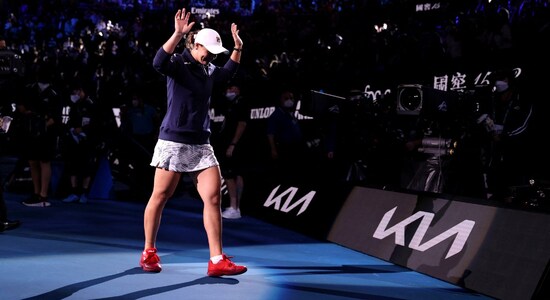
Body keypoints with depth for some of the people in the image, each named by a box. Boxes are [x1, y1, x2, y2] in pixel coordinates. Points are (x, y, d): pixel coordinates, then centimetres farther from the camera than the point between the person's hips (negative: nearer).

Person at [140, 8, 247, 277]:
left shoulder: (208, 70, 15)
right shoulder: (178, 64, -7)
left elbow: (227, 72, 36)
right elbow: (159, 62, -30)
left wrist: (238, 48, 24)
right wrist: (178, 34, -38)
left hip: (201, 144, 7)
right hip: (174, 142, -6)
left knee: (214, 197, -4)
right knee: (160, 196, 1)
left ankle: (217, 261, -4)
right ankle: (149, 252, 18)